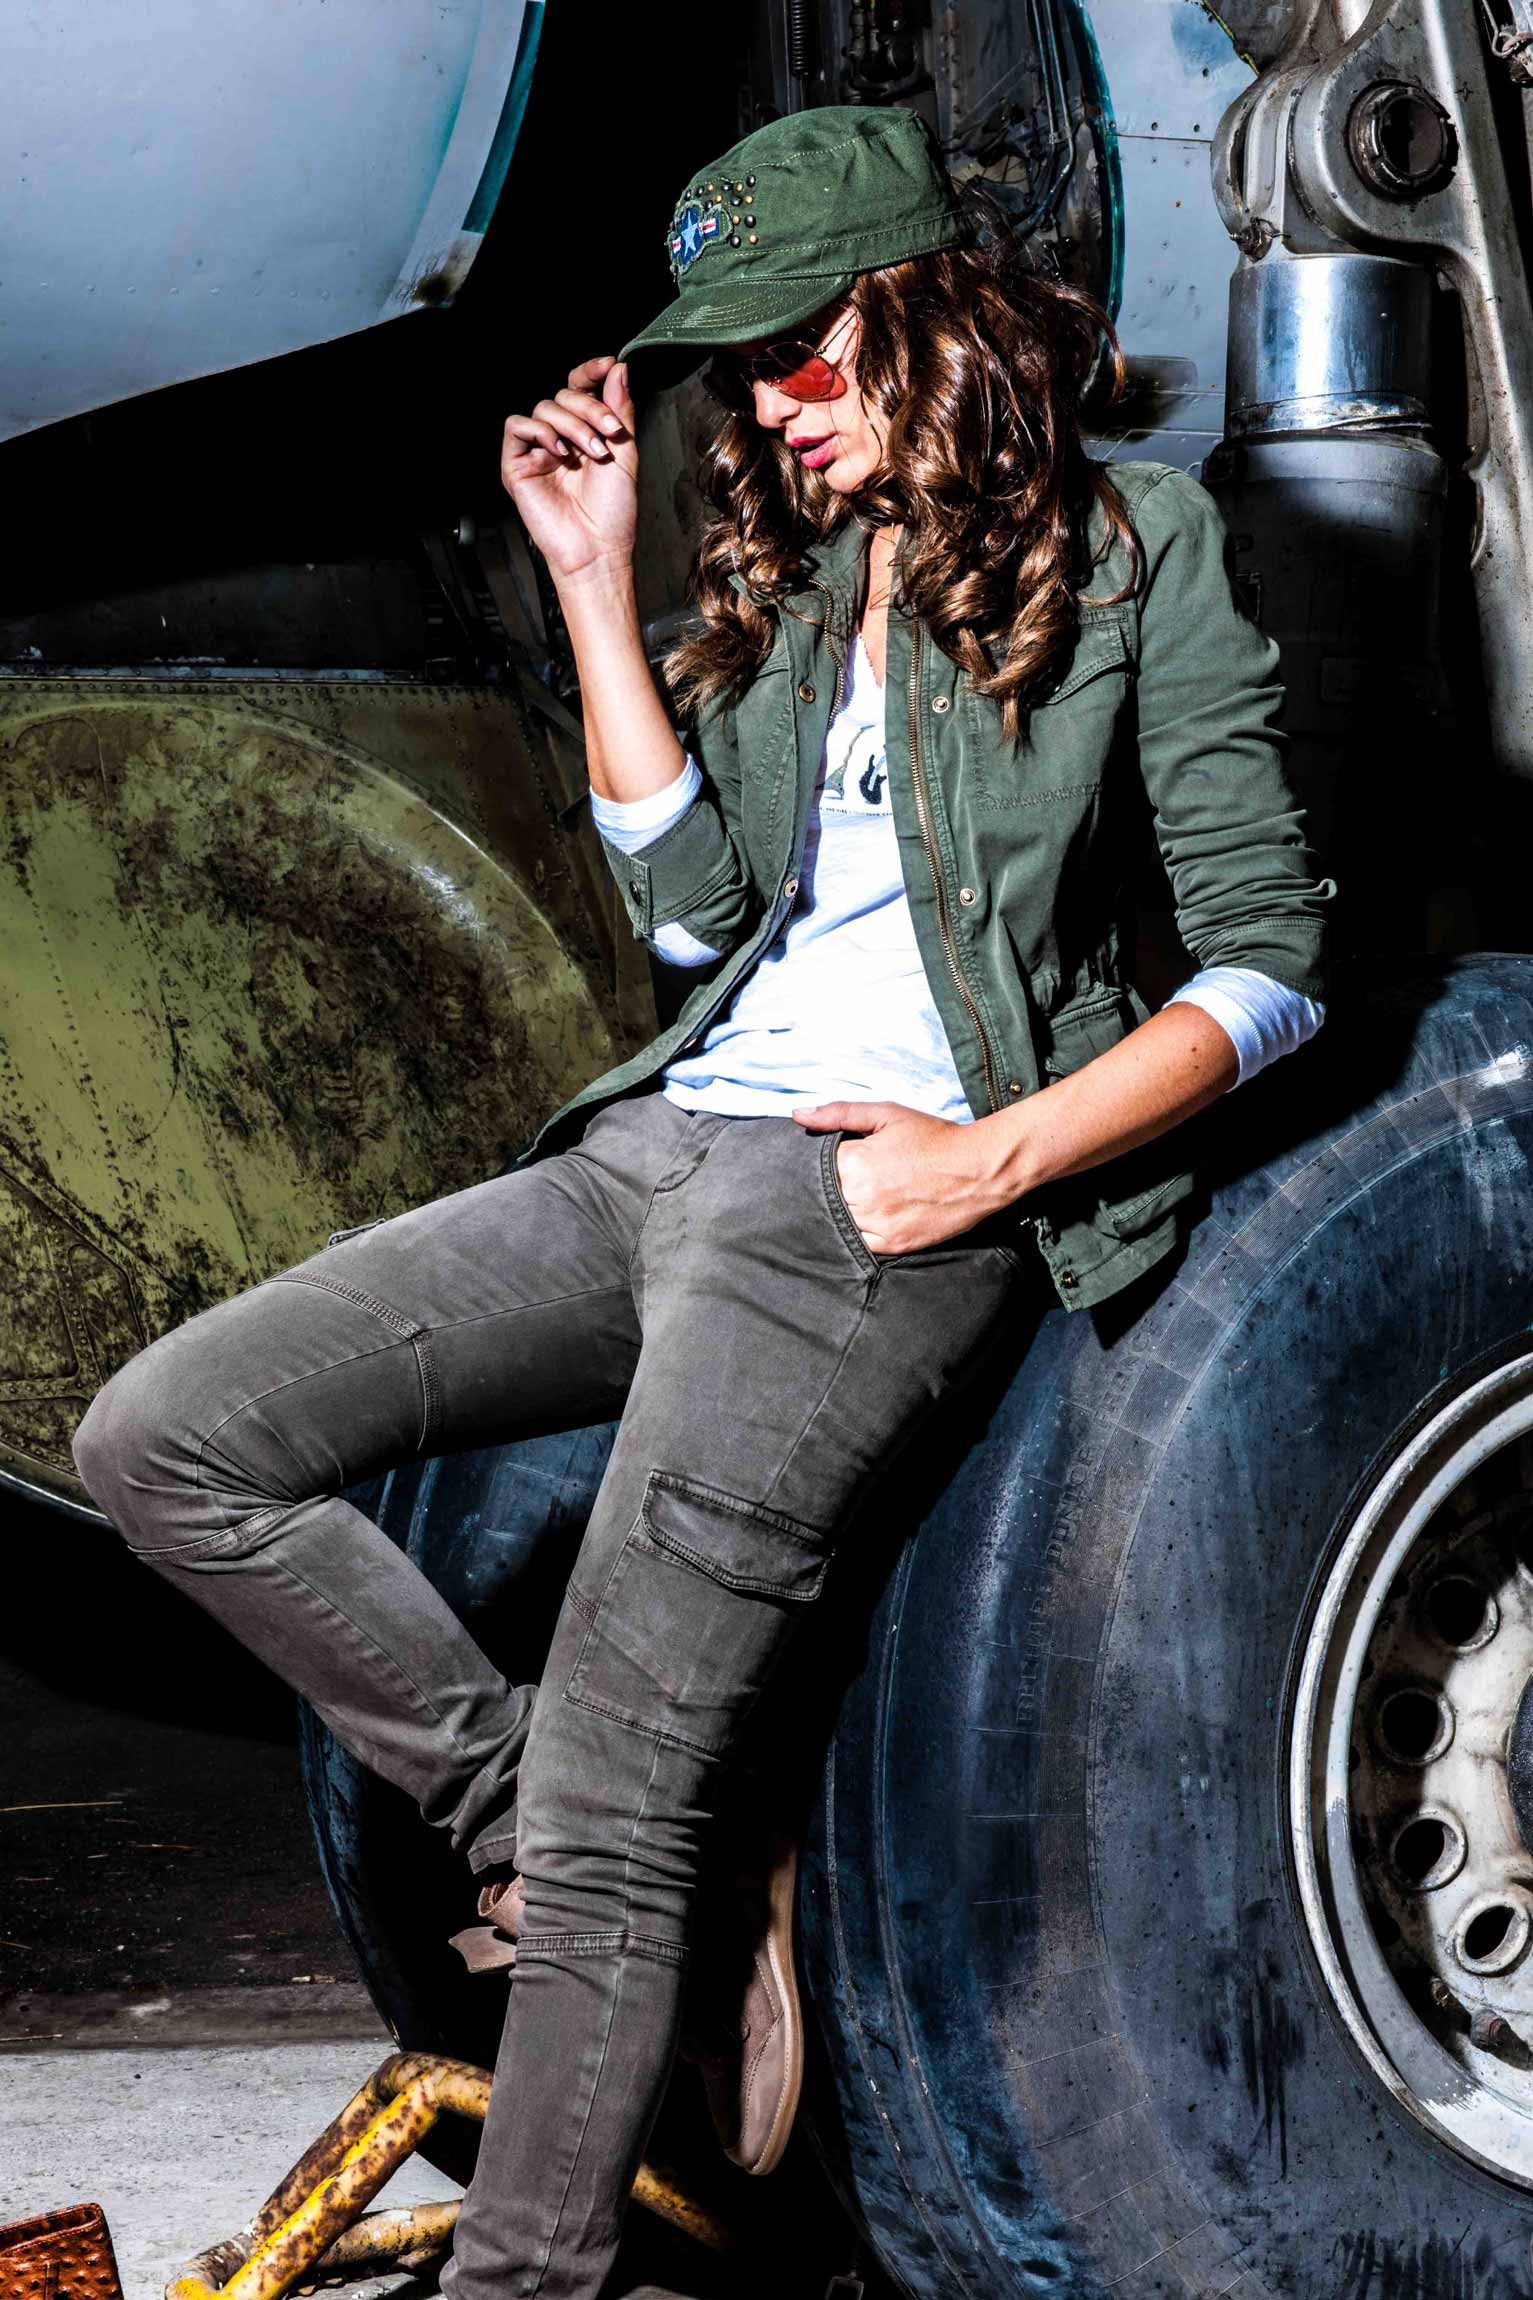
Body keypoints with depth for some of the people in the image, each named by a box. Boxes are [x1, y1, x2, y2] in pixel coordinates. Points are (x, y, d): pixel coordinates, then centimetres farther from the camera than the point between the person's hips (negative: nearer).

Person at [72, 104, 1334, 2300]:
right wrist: (594, 581, 6)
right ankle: (530, 1823, -2)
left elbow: (1270, 962, -2)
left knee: (615, 1813, -17)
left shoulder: (1130, 545, 2)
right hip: (656, 1147, 8)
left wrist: (992, 1157, -13)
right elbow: (694, 898, 10)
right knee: (166, 1438, -5)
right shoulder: (789, 577, 22)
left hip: (875, 1198, -8)